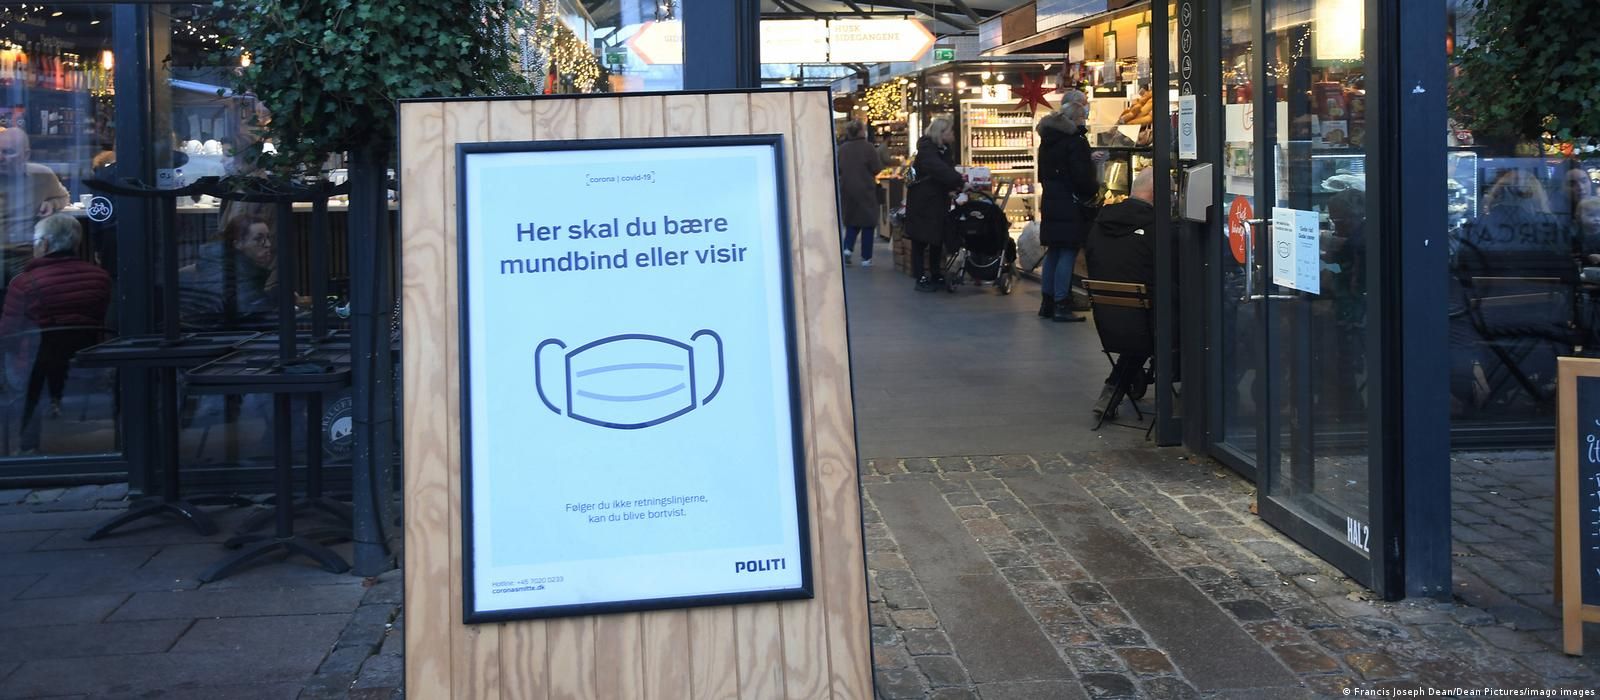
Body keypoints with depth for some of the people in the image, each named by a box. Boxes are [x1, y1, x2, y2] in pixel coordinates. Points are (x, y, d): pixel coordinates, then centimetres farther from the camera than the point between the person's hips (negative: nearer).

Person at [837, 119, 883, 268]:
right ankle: (866, 258, 7)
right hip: (865, 190, -4)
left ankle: (847, 248, -3)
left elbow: (838, 170, 5)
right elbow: (876, 170, -10)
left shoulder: (842, 148, -2)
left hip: (846, 189, 4)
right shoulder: (868, 147, -13)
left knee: (851, 222, 18)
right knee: (868, 223, 7)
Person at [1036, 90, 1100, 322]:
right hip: (1071, 205, -8)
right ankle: (1061, 305, -5)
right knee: (1068, 252, -5)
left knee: (1054, 252, 14)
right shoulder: (1076, 139, -15)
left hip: (1050, 202, 8)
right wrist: (1095, 189, 0)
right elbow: (1082, 178, -17)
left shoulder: (1048, 137, 11)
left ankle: (1047, 302, 17)